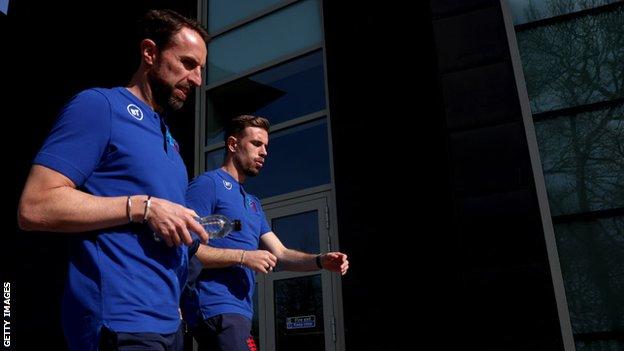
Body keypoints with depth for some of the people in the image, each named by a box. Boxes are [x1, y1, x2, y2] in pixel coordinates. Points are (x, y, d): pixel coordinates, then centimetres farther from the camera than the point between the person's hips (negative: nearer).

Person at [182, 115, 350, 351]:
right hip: (217, 308, -9)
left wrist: (321, 261, 0)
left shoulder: (253, 203, 21)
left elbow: (280, 253, 17)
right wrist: (243, 256, -18)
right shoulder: (208, 184, -6)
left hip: (240, 310, 9)